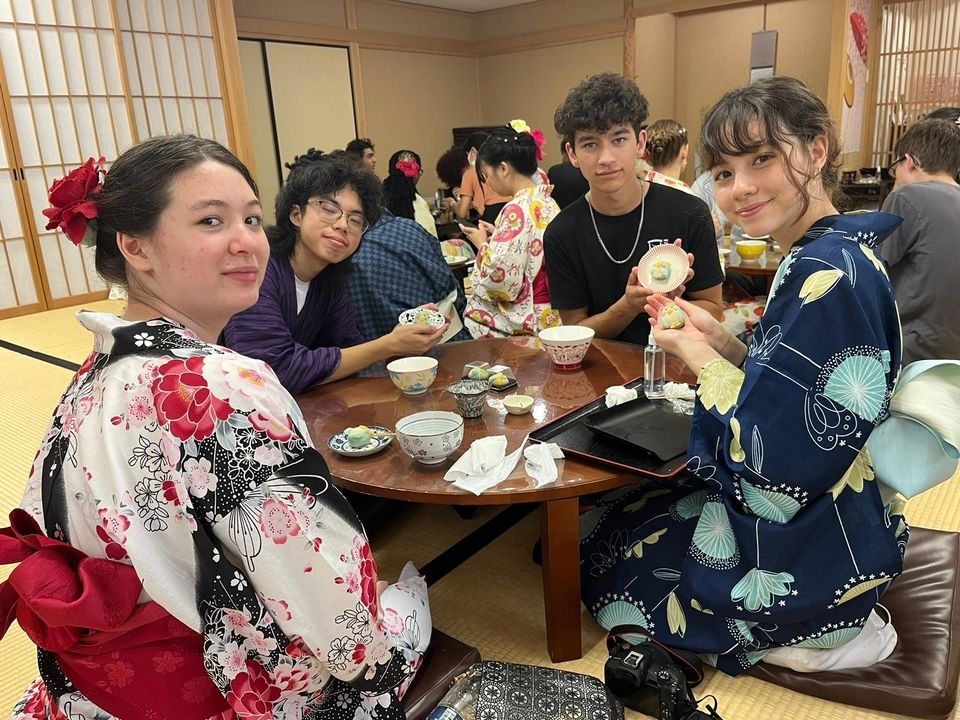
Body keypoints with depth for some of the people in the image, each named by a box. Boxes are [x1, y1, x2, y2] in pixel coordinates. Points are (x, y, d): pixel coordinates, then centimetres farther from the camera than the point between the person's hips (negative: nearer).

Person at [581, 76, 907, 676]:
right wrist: (715, 335, -4)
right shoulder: (835, 252, 3)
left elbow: (770, 450, -28)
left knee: (601, 554, 10)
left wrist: (696, 353, -15)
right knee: (615, 516, 22)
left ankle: (816, 640, 8)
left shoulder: (827, 273, -29)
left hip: (812, 553, -10)